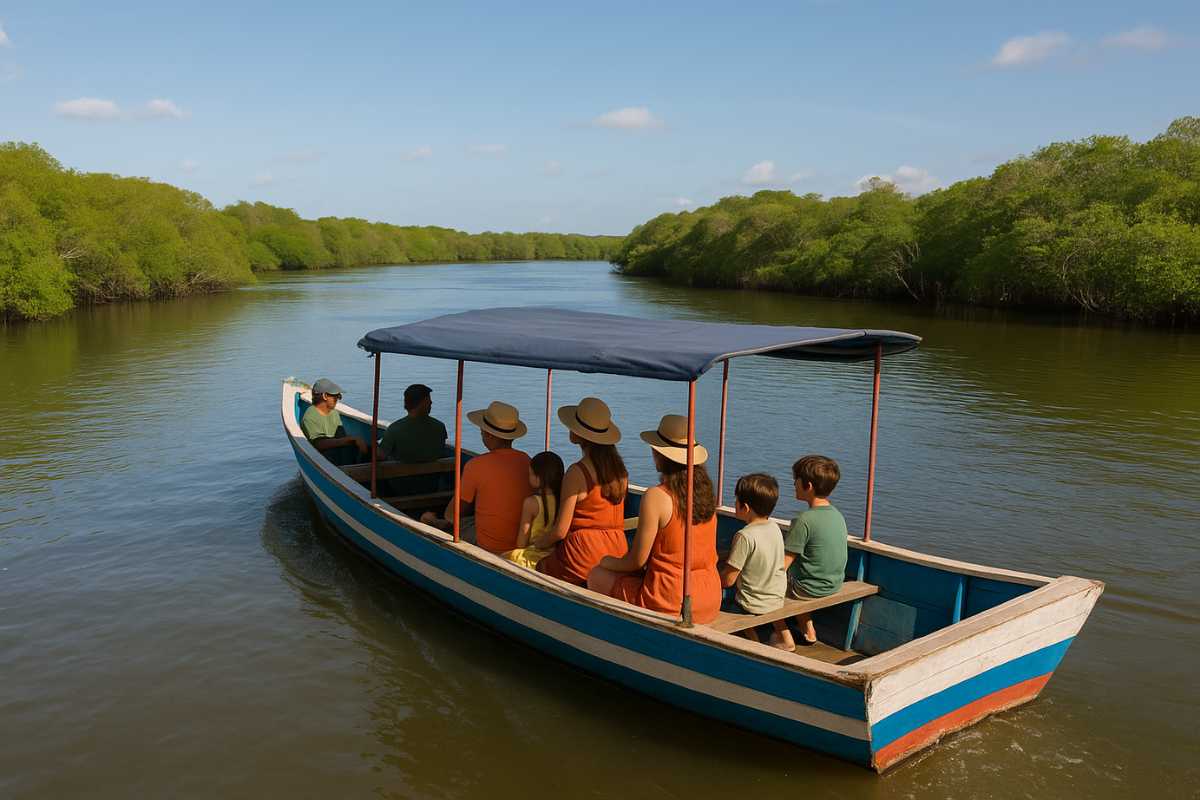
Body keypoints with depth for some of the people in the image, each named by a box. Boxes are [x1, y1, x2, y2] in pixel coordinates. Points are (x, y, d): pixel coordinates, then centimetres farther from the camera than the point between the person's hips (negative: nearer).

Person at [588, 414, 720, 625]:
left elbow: (636, 561, -13)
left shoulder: (656, 497, -18)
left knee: (597, 576, 15)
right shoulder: (706, 491, 1)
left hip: (670, 605, -7)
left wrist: (608, 562, 10)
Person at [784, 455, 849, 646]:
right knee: (794, 575, 31)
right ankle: (808, 631, 31)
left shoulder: (804, 520, -24)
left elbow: (783, 565, -22)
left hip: (810, 589, -7)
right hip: (834, 585, 8)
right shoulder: (838, 515, 1)